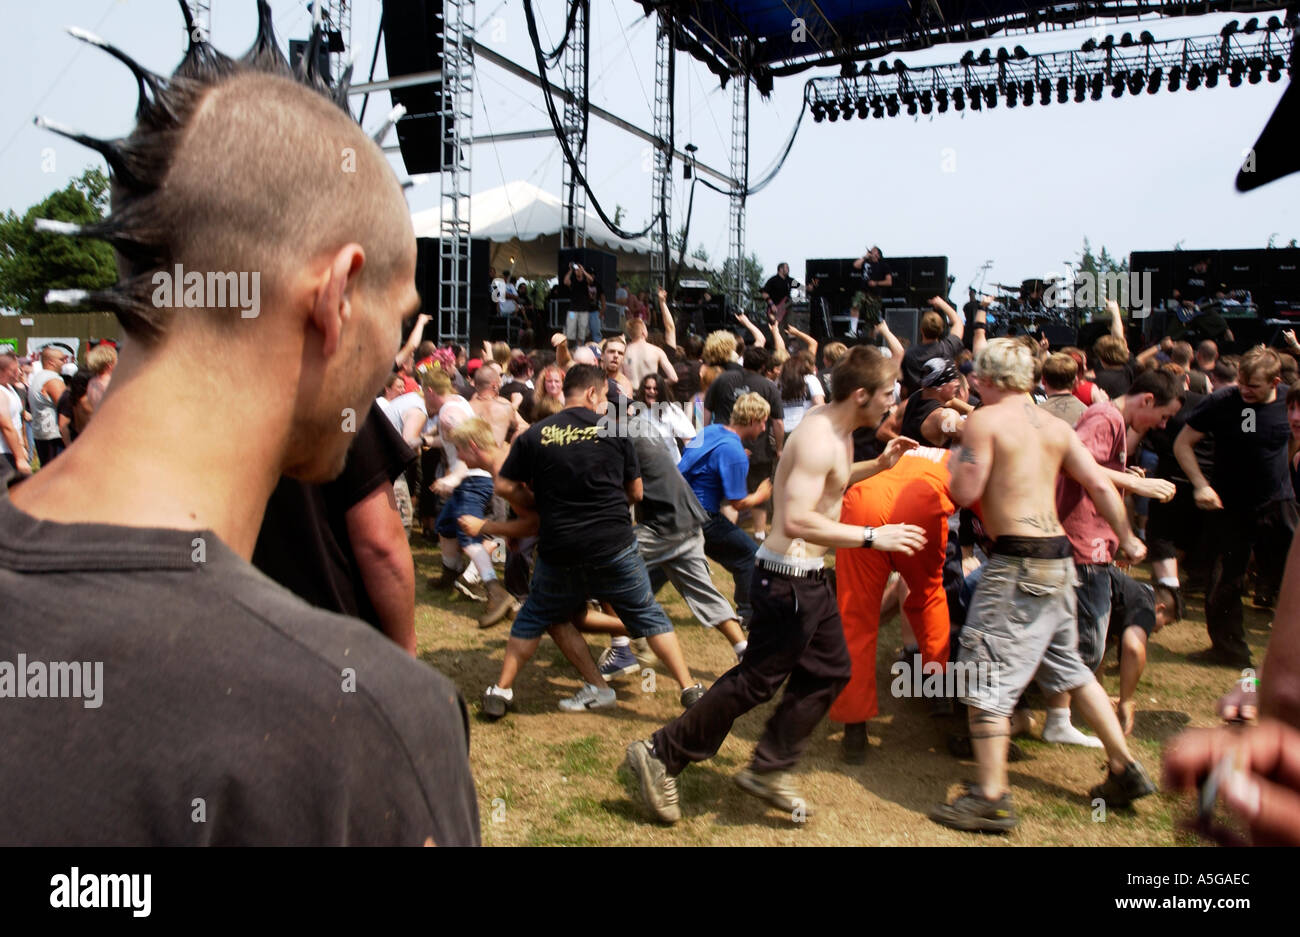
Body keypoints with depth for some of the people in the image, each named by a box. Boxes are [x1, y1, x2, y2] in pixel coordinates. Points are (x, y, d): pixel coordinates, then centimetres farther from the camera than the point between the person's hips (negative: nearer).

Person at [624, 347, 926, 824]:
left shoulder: (835, 430, 8)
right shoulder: (819, 439, -23)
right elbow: (797, 520, -32)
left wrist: (879, 465, 16)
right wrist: (873, 536, -27)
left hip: (810, 576, 10)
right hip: (788, 577, -10)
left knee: (830, 671, 16)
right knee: (757, 681, -1)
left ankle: (767, 769, 26)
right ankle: (660, 756, 11)